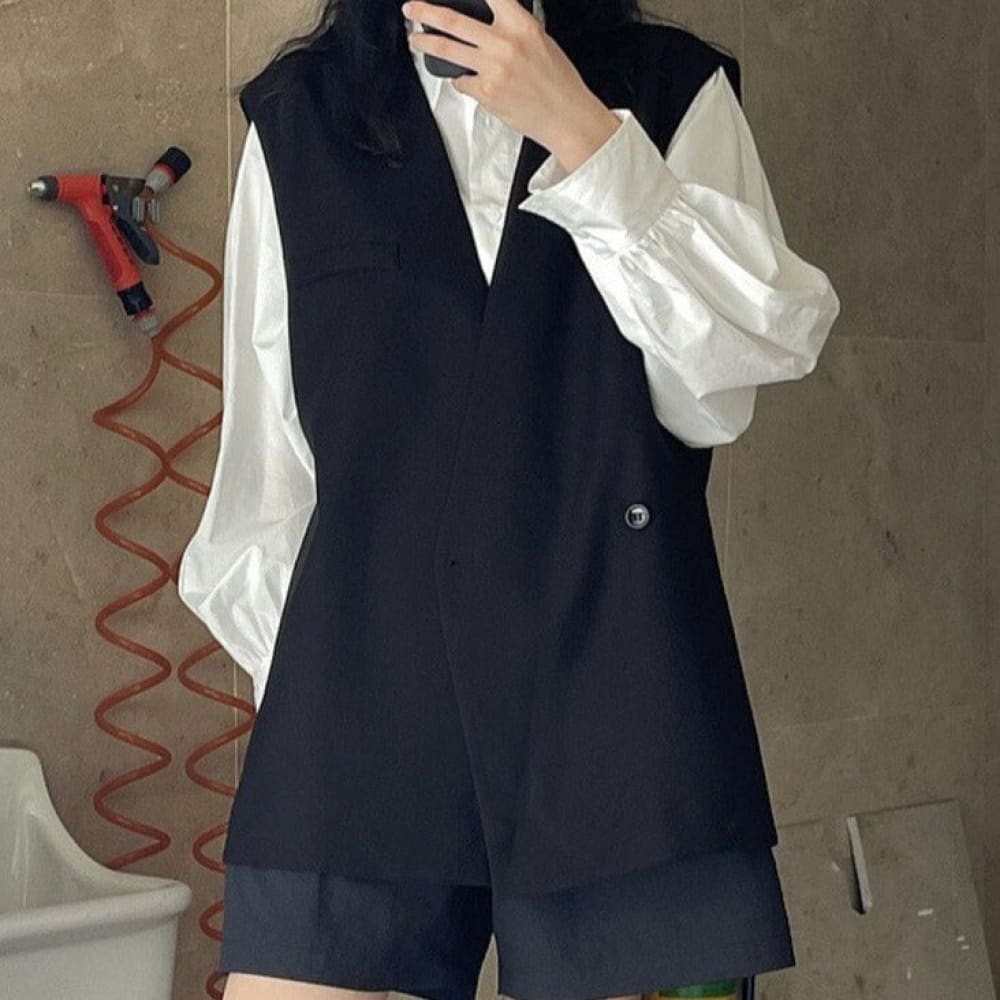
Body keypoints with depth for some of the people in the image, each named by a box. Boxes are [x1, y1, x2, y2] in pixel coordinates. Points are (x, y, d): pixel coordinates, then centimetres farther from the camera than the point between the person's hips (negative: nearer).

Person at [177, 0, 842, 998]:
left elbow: (739, 367, -3)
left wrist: (582, 135, -9)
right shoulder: (296, 115, 13)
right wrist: (295, 677, 9)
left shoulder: (677, 91, 11)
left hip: (616, 669, 0)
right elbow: (265, 451, 13)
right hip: (364, 681, 1)